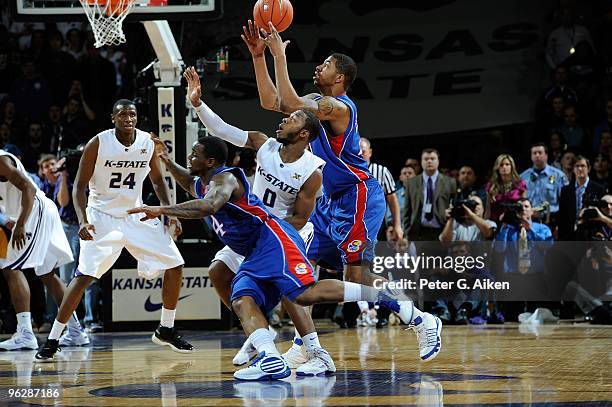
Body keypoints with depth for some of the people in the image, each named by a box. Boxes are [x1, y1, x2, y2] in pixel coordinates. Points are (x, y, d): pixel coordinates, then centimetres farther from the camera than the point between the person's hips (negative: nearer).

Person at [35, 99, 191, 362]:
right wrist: (83, 221, -24)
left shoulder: (148, 143, -4)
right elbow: (79, 186, -11)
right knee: (84, 276, -18)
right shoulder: (98, 144, -16)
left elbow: (157, 180, 12)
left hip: (135, 215, 5)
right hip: (102, 217, -5)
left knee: (174, 266, -1)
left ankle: (166, 330, 18)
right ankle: (52, 340, -10)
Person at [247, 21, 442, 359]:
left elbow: (289, 105, -31)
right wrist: (258, 55, 7)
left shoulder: (339, 107, -18)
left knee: (356, 275, -15)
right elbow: (271, 101, 14)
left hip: (358, 198, -10)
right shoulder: (317, 102, 12)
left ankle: (424, 322, -4)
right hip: (331, 199, 10)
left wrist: (280, 55, -26)